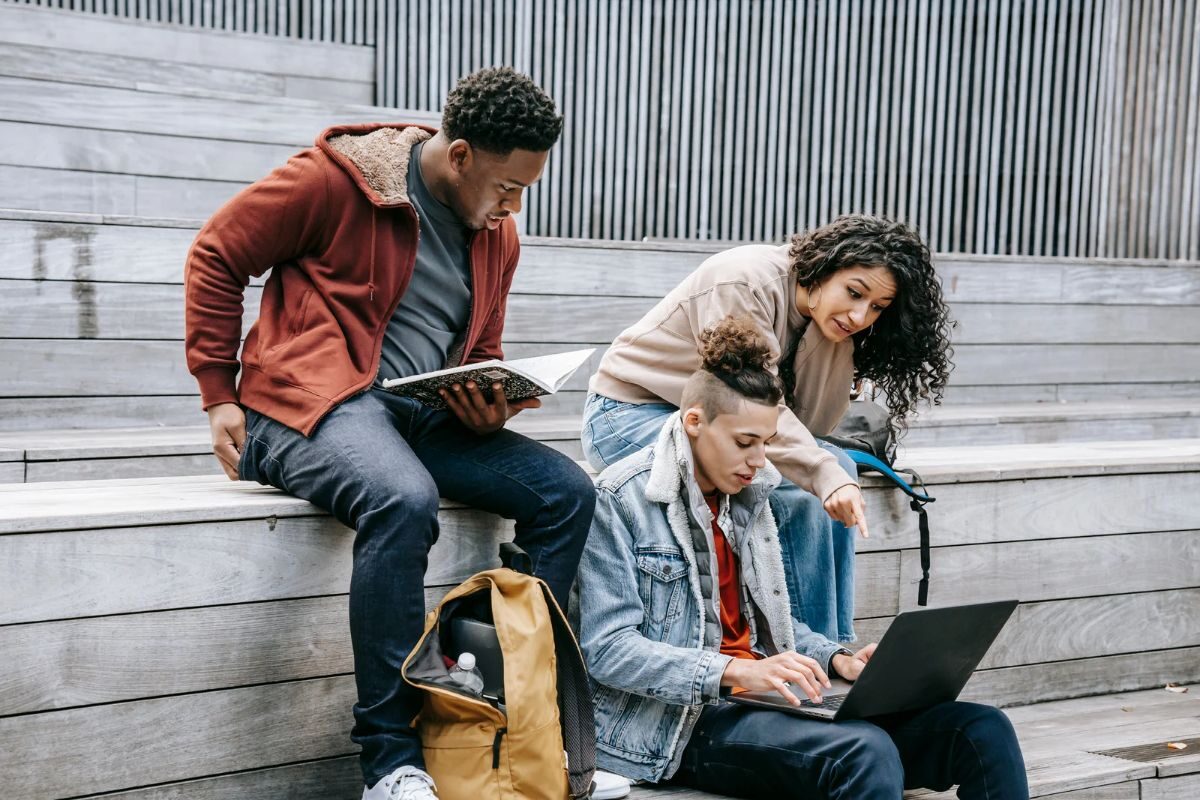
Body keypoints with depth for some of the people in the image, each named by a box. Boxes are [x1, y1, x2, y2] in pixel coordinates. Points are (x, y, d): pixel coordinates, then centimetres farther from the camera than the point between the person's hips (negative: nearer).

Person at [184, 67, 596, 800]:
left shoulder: (498, 235, 12)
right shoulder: (336, 180, -9)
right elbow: (216, 256, -1)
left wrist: (493, 406, 1)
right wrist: (220, 395, -3)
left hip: (427, 414, 7)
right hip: (315, 403, -7)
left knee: (566, 490, -11)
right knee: (404, 500, -37)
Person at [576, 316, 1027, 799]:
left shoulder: (747, 495, 14)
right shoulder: (621, 500, -8)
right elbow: (607, 649, -14)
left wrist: (837, 660, 4)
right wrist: (736, 671, -25)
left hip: (763, 700, 7)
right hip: (680, 724, -7)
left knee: (984, 731, -12)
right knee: (865, 752, -36)